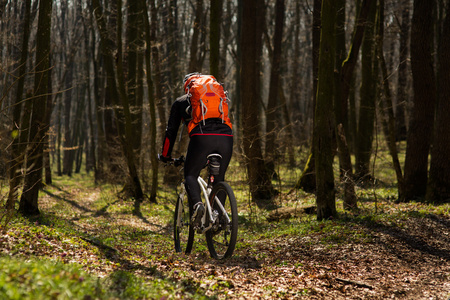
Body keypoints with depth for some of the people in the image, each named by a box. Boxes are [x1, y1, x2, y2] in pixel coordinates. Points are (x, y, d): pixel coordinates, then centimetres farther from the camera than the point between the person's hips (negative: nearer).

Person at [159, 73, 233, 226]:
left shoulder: (180, 102, 25)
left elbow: (171, 130, 25)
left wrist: (165, 155, 35)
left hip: (202, 138, -3)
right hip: (226, 137, 3)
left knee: (190, 175, 9)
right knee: (219, 178, 18)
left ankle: (197, 204, -19)